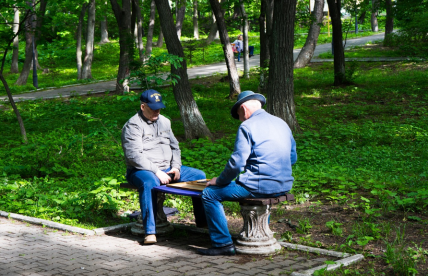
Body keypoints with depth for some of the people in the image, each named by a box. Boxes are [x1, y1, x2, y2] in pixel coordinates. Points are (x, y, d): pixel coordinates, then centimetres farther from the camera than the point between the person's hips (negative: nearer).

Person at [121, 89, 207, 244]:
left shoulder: (164, 122, 16)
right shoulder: (133, 125, -8)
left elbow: (174, 146, 21)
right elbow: (134, 156, -18)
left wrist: (176, 167, 1)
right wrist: (157, 172, -23)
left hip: (167, 169, 7)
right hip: (142, 170, -7)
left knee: (199, 176, -5)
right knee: (149, 183, -41)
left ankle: (202, 220, 5)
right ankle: (150, 232, -41)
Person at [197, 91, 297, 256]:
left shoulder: (247, 126, -10)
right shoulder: (282, 123, 13)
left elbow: (237, 163, -14)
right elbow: (292, 157, 22)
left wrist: (219, 180, 1)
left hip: (260, 186, -8)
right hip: (284, 185, 8)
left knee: (209, 194, 1)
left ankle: (223, 244, 1)